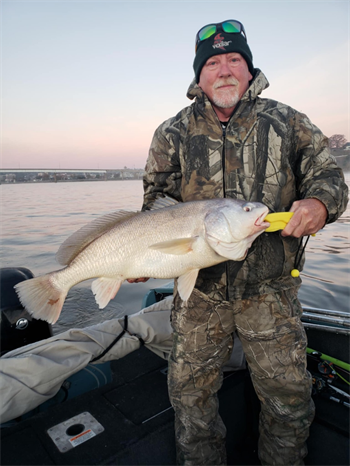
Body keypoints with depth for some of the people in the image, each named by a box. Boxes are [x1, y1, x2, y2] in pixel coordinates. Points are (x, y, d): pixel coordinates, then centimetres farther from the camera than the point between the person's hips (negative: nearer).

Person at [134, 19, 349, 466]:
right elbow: (157, 202, 4)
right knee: (190, 391, 13)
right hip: (199, 290, 1)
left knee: (289, 394, 13)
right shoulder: (174, 134, 4)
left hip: (271, 290, 1)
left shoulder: (286, 122, 5)